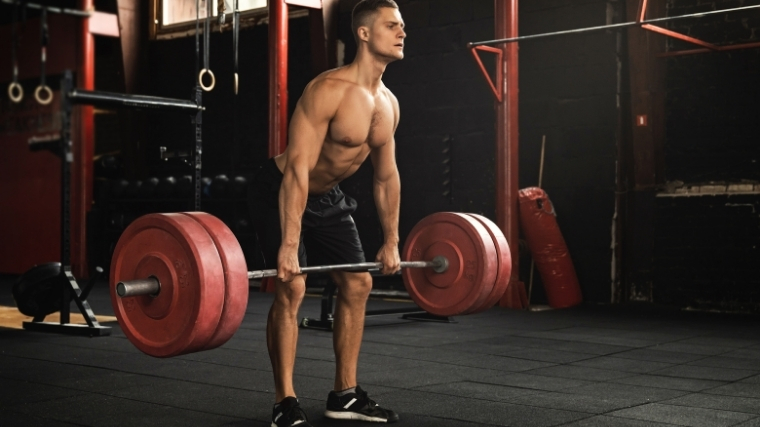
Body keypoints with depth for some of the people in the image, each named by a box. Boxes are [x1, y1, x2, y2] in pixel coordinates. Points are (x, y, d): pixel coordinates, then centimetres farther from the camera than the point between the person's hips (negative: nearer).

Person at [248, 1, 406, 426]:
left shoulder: (389, 104, -3)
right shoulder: (329, 90, -28)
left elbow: (387, 175, 7)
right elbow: (297, 169, -33)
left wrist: (392, 241, 9)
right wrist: (288, 244, -36)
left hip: (327, 196, 9)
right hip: (281, 191, -9)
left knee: (358, 284, 6)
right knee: (292, 287, -18)